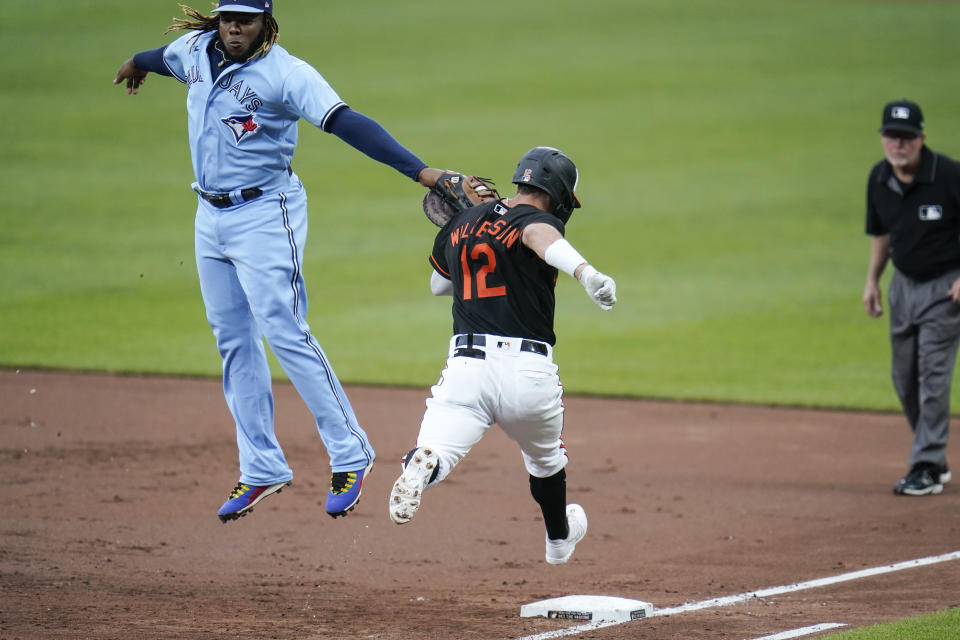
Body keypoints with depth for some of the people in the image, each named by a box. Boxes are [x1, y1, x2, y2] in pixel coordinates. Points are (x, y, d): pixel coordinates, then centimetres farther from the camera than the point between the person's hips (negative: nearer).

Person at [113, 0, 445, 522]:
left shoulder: (285, 73, -20)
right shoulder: (194, 50, 1)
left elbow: (345, 122, -31)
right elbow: (164, 56, 27)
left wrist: (420, 171, -41)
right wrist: (136, 64, 51)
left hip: (264, 215, -7)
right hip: (210, 217, 7)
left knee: (283, 332, -15)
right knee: (233, 342, 10)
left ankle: (349, 454, -6)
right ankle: (261, 470, 17)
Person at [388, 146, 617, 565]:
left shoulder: (459, 224, 17)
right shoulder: (539, 220, -2)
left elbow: (437, 284, 34)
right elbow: (544, 240, -29)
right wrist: (586, 273, -47)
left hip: (466, 363, 2)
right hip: (529, 372, -2)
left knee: (437, 452, -14)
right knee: (545, 459, 28)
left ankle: (422, 464, -50)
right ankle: (559, 538, 50)